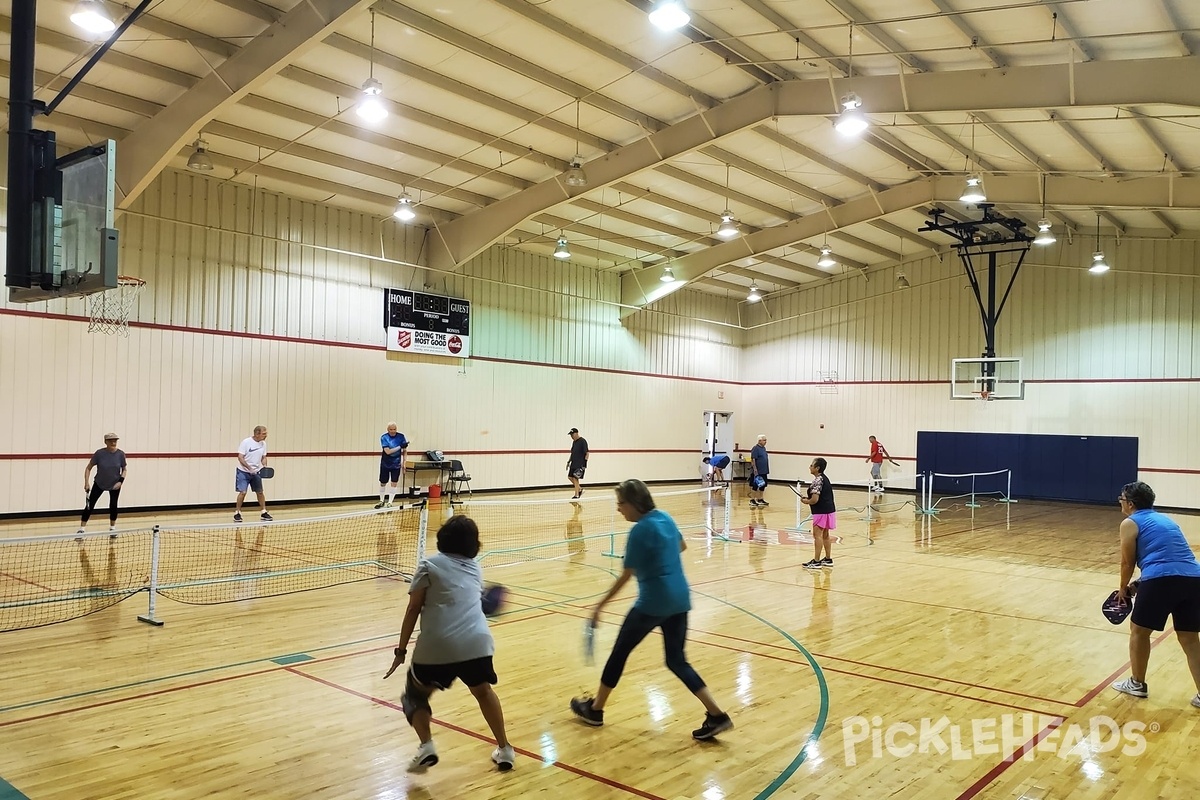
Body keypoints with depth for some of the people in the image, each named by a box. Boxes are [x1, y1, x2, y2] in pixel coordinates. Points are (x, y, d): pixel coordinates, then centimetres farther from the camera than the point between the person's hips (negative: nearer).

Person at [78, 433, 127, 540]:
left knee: (113, 506, 3)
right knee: (89, 505, -5)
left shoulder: (120, 454, -15)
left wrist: (121, 481, -15)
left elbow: (124, 469, -1)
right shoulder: (99, 453, -19)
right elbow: (88, 468, -10)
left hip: (115, 484, 1)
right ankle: (82, 530, 1)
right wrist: (86, 482, -17)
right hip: (99, 484, -1)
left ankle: (112, 529, 22)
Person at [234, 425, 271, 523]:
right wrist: (249, 468, -27)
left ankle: (263, 512, 18)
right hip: (243, 472, -5)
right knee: (243, 492, -11)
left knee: (260, 492, 7)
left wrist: (265, 466, -11)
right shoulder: (246, 442, -16)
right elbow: (240, 457, -17)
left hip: (256, 472, 5)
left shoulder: (263, 444, 0)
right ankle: (237, 513, 4)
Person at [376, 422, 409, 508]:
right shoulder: (384, 438, -13)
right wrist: (400, 447, -29)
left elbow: (405, 450, 1)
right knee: (383, 483, 10)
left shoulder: (401, 436, -7)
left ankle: (390, 502, 5)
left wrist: (403, 463, -3)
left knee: (394, 483, -3)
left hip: (396, 464, 1)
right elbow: (387, 451, -23)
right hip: (385, 464, -1)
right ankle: (381, 501, 28)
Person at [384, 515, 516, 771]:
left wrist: (401, 650, 6)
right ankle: (504, 750, 29)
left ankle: (426, 747, 4)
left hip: (437, 647, -3)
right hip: (476, 642, 3)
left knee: (415, 695, 22)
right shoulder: (475, 568, 21)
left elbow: (413, 610, 2)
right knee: (483, 692, 28)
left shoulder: (430, 565, 8)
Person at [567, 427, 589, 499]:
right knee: (570, 477, 9)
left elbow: (586, 453, -15)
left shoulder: (583, 441, -12)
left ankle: (576, 495, -1)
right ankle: (580, 489, 22)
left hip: (580, 464, -9)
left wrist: (585, 463, -21)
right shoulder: (574, 442, 13)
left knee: (575, 478, -8)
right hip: (573, 463, 9)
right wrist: (568, 462, 19)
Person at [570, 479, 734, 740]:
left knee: (620, 652, 10)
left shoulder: (639, 531, -16)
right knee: (677, 661, 16)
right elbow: (682, 546, 27)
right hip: (680, 599, 8)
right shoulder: (665, 518, 7)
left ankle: (595, 709, 24)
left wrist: (600, 605, -5)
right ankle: (716, 715, 8)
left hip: (653, 602, -8)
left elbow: (625, 576, -13)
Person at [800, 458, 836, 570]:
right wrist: (809, 498, 11)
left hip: (821, 512, -10)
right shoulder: (824, 478, 13)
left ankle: (816, 561, -6)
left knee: (817, 535, -7)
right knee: (825, 535, 17)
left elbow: (815, 499, -23)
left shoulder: (817, 481, -18)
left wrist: (805, 501, -5)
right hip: (829, 510, 10)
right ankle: (828, 559, 24)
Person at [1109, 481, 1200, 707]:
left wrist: (1123, 587, 24)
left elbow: (1127, 563, 7)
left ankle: (1137, 684, 24)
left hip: (1161, 579, -6)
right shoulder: (1164, 519, 27)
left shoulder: (1130, 523, 6)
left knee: (1139, 630, 13)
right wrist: (1140, 585, 35)